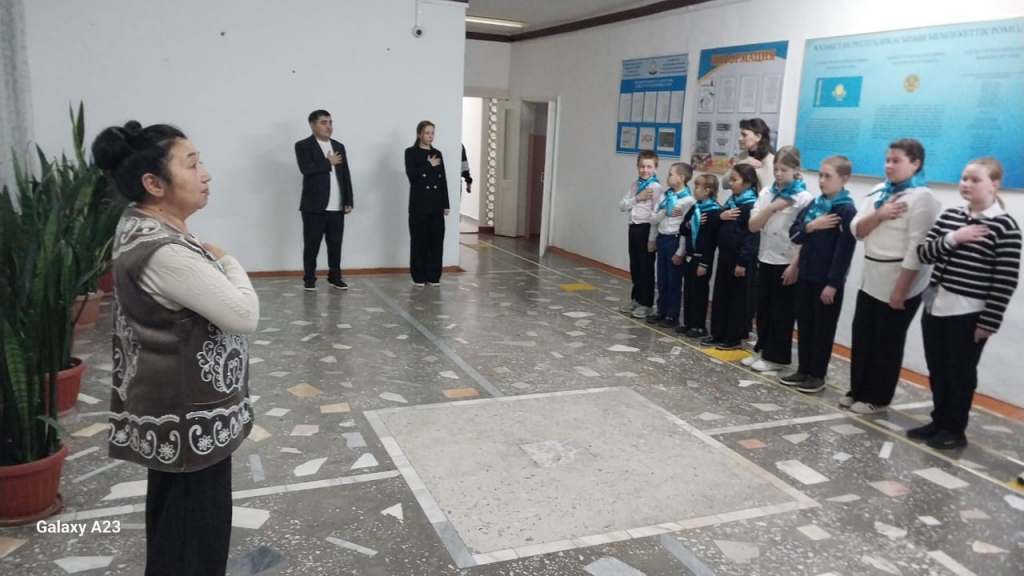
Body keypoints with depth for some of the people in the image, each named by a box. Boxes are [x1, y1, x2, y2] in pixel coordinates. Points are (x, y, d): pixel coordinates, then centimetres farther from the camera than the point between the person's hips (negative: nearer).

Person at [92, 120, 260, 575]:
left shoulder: (142, 227, 5)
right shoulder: (162, 251, -28)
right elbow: (244, 314, -24)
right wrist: (226, 261, -10)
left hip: (177, 409, 10)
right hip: (190, 418, -10)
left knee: (175, 527, 25)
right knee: (195, 538, 7)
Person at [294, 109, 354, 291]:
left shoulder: (339, 146, 15)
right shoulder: (303, 146, -2)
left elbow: (346, 175, 12)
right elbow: (306, 169, -20)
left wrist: (349, 201, 5)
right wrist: (328, 163, -9)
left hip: (337, 207, 5)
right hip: (314, 206, -4)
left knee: (335, 244, 8)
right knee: (311, 245, 2)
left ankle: (334, 277, 19)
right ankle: (309, 278, 12)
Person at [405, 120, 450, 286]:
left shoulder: (437, 153, 13)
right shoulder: (411, 152, 0)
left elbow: (443, 180, 11)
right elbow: (412, 175, -14)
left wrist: (446, 204, 7)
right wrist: (429, 165, -13)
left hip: (436, 204, 4)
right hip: (419, 204, -4)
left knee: (436, 240, 4)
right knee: (419, 240, 0)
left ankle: (433, 276, 13)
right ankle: (419, 277, 8)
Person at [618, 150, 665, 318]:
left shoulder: (656, 187, -13)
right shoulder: (635, 185, 10)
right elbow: (622, 206, 4)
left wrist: (653, 237, -20)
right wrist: (637, 198, -11)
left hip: (646, 229, -7)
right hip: (633, 228, 7)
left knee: (646, 267, 2)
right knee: (634, 266, 16)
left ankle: (646, 304, 12)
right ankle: (635, 299, 29)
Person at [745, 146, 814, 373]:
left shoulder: (804, 198, -9)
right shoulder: (766, 193, 5)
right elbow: (752, 226, -1)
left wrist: (795, 264, -15)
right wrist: (771, 207, -14)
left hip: (787, 262, -5)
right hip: (766, 259, 5)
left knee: (782, 310, 4)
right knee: (763, 307, 13)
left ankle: (776, 357, 14)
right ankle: (762, 350, 26)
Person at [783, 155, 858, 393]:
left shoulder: (847, 210, -12)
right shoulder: (813, 205, 8)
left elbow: (844, 250, -16)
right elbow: (793, 234, 5)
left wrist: (833, 283, -18)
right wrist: (810, 226, -16)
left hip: (828, 280, -7)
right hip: (806, 275, 7)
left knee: (823, 328, 4)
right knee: (804, 324, 13)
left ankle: (817, 375, 14)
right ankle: (803, 370, 24)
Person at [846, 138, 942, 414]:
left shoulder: (921, 198, -13)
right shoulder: (879, 191, 10)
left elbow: (917, 248, -18)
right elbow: (857, 230, 5)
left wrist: (901, 289, -21)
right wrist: (879, 215, -14)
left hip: (899, 279, -7)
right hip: (871, 276, 7)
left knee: (887, 341, 4)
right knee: (862, 335, 11)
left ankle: (877, 398, 16)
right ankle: (858, 390, 24)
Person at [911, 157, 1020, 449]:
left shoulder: (1005, 226, -10)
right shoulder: (949, 216, 7)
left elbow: (1006, 280, -11)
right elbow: (923, 253, 2)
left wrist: (989, 322, -13)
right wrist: (952, 239, -16)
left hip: (969, 314, -5)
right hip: (935, 307, 5)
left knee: (960, 373, 8)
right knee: (937, 370, 15)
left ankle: (955, 430, 23)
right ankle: (939, 421, 31)